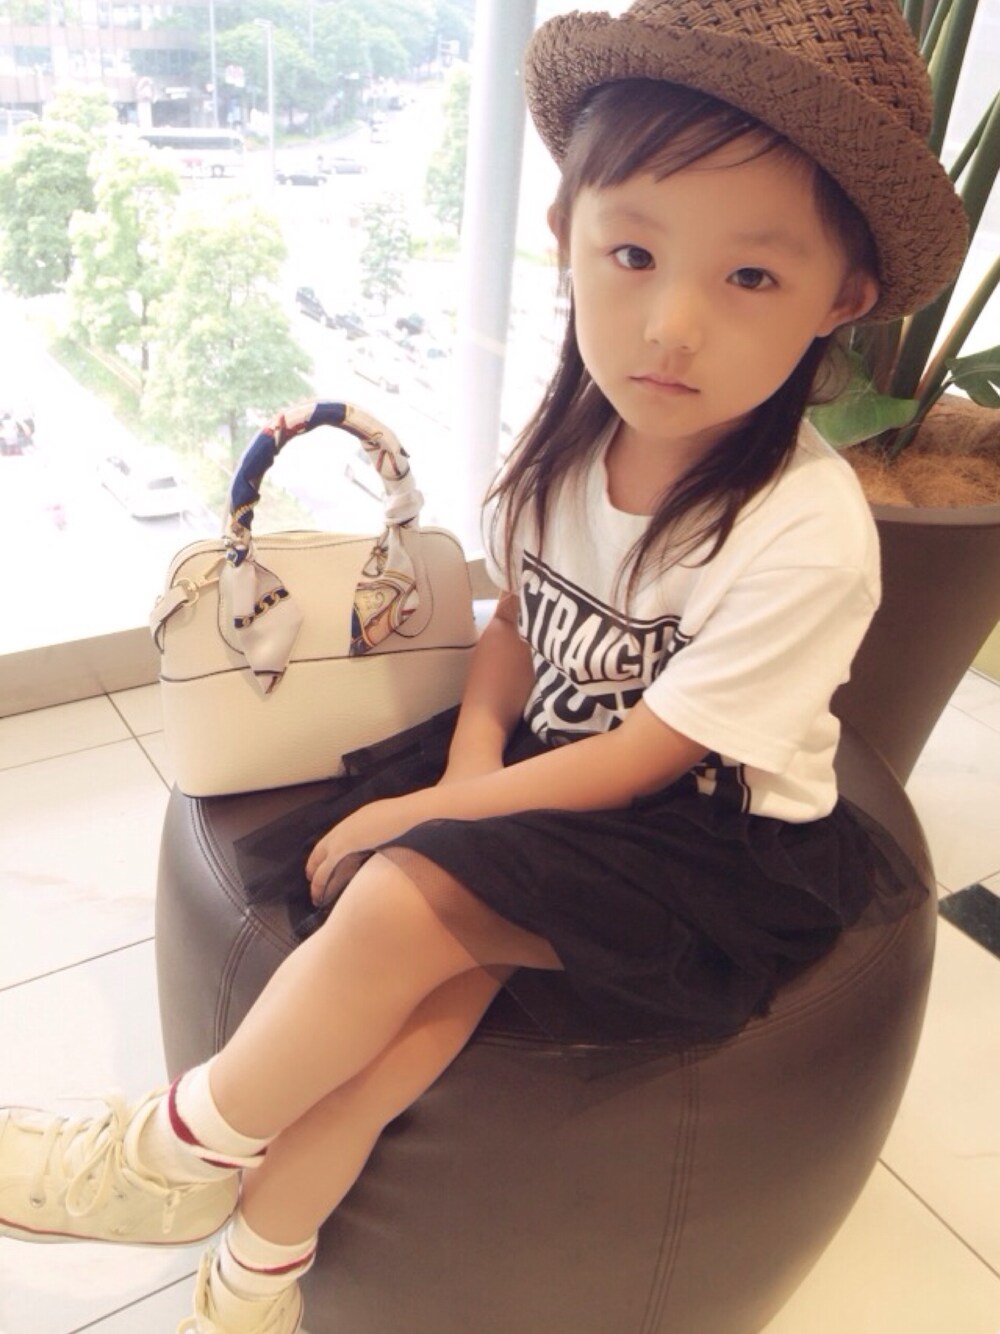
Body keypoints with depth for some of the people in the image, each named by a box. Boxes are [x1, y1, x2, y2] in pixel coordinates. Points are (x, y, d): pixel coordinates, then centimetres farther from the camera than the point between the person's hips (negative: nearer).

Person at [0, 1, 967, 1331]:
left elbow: (643, 758, -20)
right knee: (434, 974, -21)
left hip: (710, 836, -5)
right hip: (540, 765, 6)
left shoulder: (803, 538, -26)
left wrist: (426, 816, -15)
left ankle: (181, 1144, 2)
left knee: (403, 899, -25)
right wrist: (469, 761, -12)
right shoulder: (572, 431, -8)